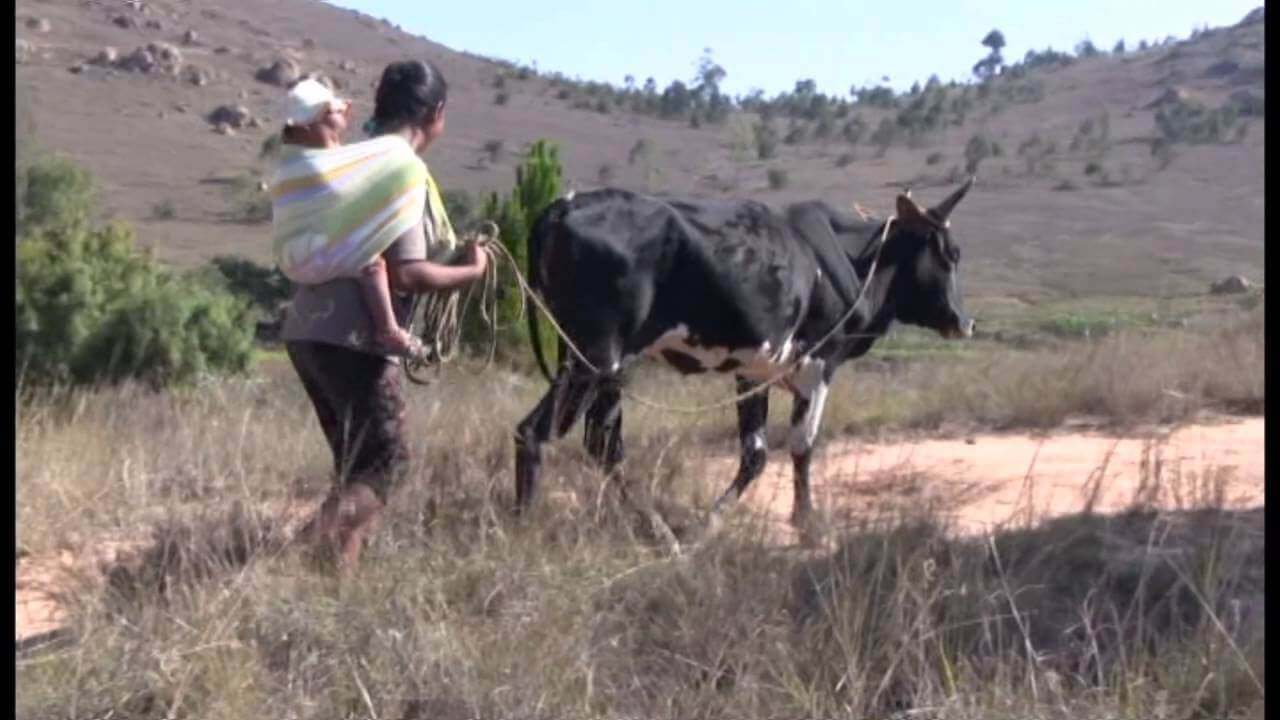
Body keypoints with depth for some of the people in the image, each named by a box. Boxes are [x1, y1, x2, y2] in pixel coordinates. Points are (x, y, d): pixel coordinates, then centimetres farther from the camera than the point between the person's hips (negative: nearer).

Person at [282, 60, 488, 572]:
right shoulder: (405, 168, -10)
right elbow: (405, 274, -15)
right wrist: (472, 270, -1)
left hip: (306, 331, 8)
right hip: (353, 339, -8)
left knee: (357, 462, 17)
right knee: (384, 461, 1)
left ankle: (327, 559, 15)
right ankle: (322, 557, -11)